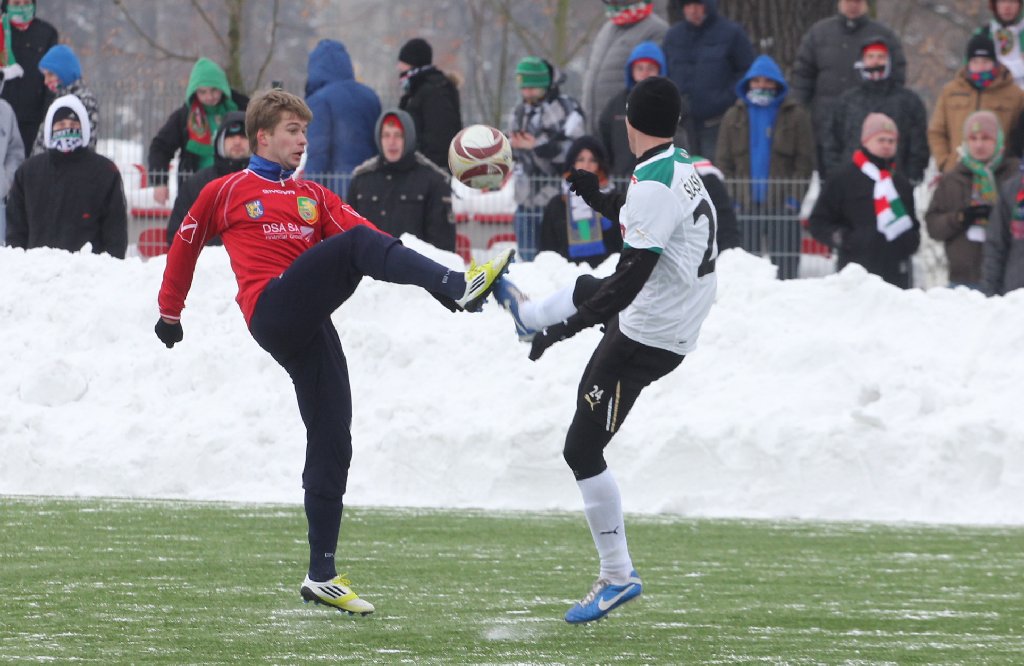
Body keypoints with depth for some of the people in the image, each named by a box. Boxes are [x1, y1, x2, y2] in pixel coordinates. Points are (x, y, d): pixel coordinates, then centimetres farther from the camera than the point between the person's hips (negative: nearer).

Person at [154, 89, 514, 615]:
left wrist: (418, 271, -5)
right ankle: (458, 287, -49)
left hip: (312, 329, 5)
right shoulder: (225, 193, 16)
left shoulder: (314, 197, 26)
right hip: (273, 310, -5)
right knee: (354, 245, -25)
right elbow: (185, 246, 27)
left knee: (332, 444, -1)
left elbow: (370, 234, 11)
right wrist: (170, 312, 31)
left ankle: (321, 576, 3)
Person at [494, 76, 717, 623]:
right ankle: (526, 318, 74)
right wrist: (597, 197, 31)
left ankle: (618, 575, 2)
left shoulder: (653, 186, -27)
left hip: (644, 338, -10)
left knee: (583, 450, -3)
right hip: (678, 320, 10)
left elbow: (630, 280, -31)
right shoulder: (682, 169, 2)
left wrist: (566, 330, -28)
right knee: (585, 288, 38)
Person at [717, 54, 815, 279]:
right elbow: (723, 162, 11)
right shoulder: (734, 117, 12)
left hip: (781, 202, -3)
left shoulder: (795, 115, 3)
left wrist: (794, 198, -9)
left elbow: (805, 162, 1)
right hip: (745, 203, 3)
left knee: (784, 267, -4)